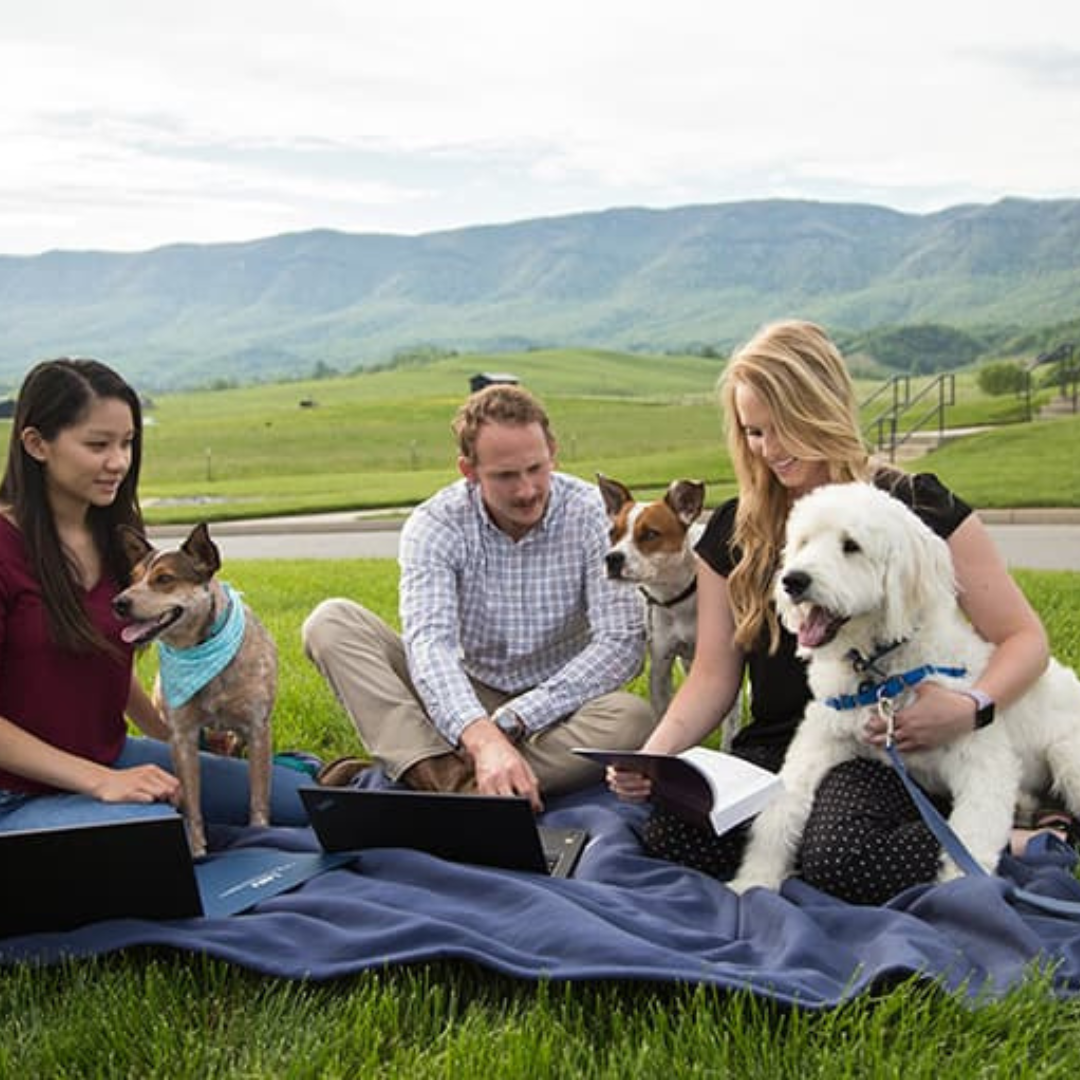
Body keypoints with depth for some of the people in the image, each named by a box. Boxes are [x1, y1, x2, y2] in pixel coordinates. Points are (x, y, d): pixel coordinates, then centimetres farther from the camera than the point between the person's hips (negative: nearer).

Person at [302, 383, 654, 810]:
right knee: (331, 622, -18)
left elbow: (622, 642, -19)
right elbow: (430, 643, -26)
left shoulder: (592, 514, -12)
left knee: (633, 719, -34)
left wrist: (513, 721, -26)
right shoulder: (434, 525, -12)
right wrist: (483, 739, -45)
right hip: (465, 702, 1)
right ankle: (444, 774, -38)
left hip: (553, 710, -1)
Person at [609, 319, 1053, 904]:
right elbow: (713, 675, 8)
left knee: (842, 862, -34)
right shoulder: (734, 531, 10)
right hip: (773, 748, 4)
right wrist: (654, 754, -11)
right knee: (667, 835, -26)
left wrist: (970, 709, -21)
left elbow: (1025, 638, -1)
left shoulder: (916, 506, -2)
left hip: (885, 749, -3)